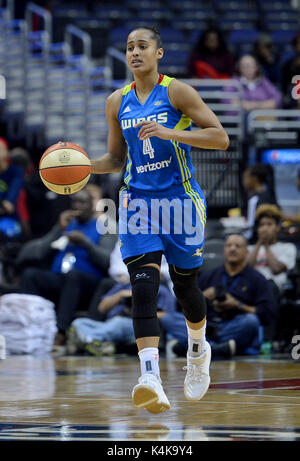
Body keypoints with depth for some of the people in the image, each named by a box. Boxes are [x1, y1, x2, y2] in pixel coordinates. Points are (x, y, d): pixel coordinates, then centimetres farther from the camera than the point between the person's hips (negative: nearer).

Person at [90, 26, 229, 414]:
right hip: (138, 202, 3)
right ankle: (150, 378, -27)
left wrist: (169, 133, -24)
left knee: (184, 285, 9)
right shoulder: (117, 102, 8)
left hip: (180, 200, -2)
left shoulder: (177, 93, -7)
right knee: (143, 287, -15)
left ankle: (198, 351, 41)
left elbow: (220, 137, -13)